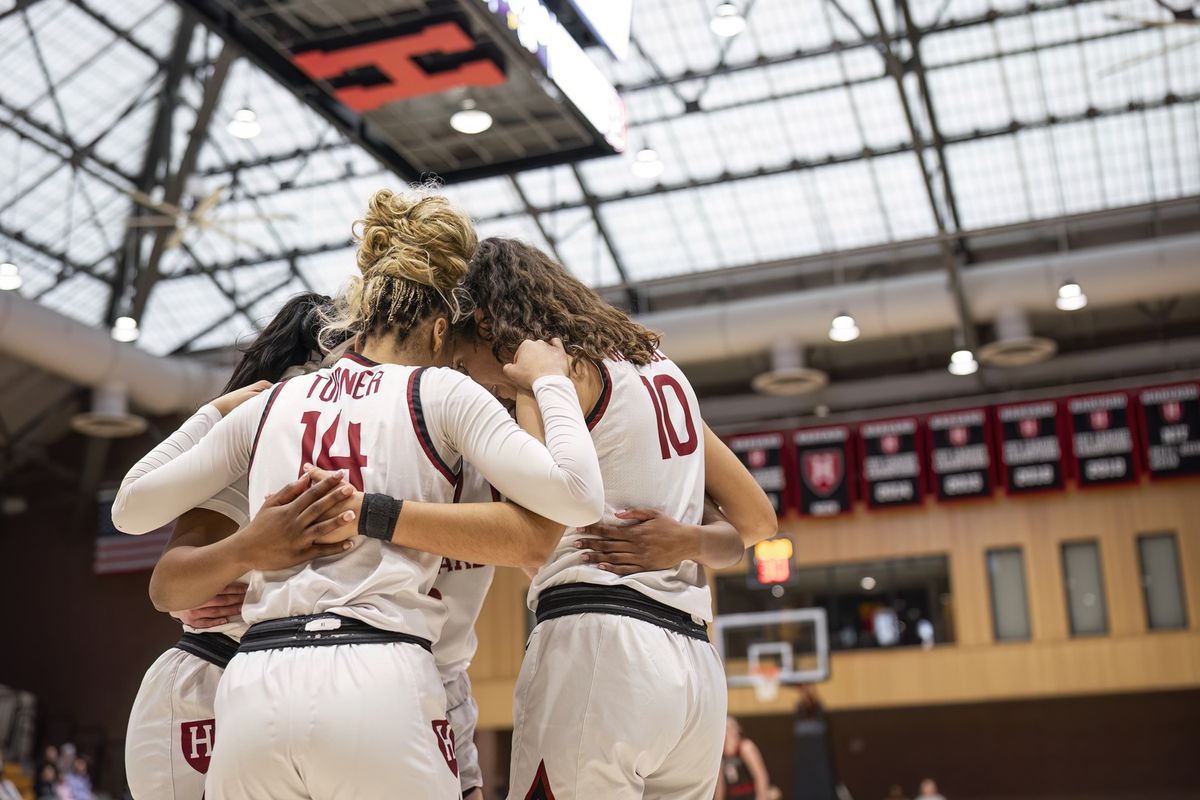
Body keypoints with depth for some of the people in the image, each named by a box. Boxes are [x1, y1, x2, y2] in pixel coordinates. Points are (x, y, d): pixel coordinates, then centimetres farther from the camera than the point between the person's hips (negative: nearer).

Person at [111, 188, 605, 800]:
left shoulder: (271, 402, 18)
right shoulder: (441, 391, 7)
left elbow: (130, 509, 25)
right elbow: (578, 497, -5)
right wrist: (550, 381, 11)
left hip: (252, 690, 4)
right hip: (379, 684, -4)